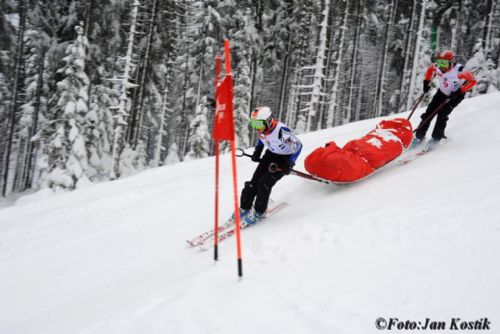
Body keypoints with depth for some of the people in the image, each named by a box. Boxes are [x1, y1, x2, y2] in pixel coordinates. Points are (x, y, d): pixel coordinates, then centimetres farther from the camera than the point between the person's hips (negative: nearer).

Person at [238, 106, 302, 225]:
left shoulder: (281, 131, -37)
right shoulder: (262, 127, -16)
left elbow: (298, 146, -25)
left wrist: (289, 164, -23)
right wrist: (257, 151, 4)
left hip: (284, 158, -6)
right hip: (270, 154, 6)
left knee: (264, 183, -16)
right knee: (254, 181, -2)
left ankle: (259, 212, 3)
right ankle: (244, 208, 14)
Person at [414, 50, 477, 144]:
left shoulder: (459, 70, -32)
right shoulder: (437, 67, -18)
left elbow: (472, 81, -23)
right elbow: (430, 68, 7)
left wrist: (460, 91, -29)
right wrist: (427, 81, 0)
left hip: (456, 95, -5)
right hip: (442, 93, 5)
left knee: (442, 114, -19)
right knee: (429, 113, -2)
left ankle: (436, 138, -7)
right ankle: (419, 137, 7)